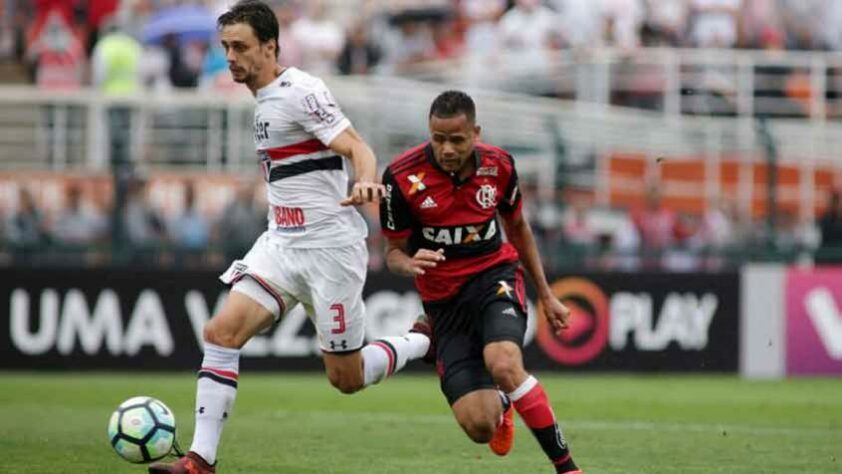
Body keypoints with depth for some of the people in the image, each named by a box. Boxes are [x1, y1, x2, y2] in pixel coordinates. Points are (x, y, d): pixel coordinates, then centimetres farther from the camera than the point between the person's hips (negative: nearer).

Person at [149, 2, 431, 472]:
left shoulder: (301, 92, -14)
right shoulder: (266, 98, 12)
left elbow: (358, 147, -23)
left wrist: (367, 182, -43)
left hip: (330, 246, -8)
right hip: (282, 243, 8)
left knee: (346, 378, 0)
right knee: (222, 332, -12)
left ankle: (423, 342, 28)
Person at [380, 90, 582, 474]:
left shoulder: (498, 165, -7)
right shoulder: (402, 177, -15)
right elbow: (394, 252, -4)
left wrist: (546, 295, 15)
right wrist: (410, 264, -29)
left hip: (495, 274, 0)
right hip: (444, 297, 0)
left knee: (504, 366, -34)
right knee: (479, 428, -10)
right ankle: (502, 405, 31)